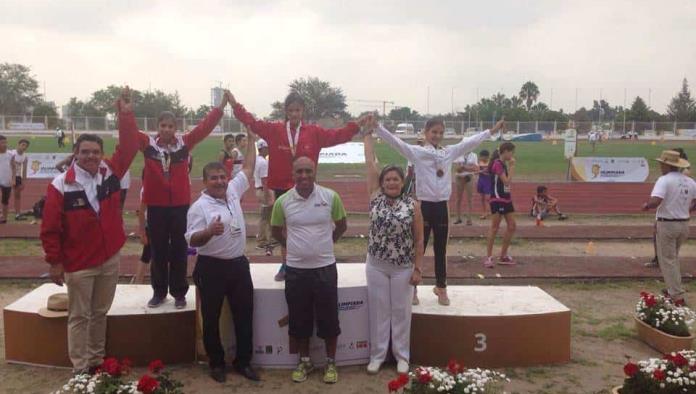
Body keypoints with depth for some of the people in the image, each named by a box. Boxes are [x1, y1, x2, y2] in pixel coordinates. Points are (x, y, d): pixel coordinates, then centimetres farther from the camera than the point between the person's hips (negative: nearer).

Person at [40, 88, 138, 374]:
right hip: (78, 264, -4)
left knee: (100, 313, 16)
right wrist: (54, 261, -9)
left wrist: (126, 114, -14)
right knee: (79, 316, 6)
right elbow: (50, 227, -10)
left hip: (110, 258, 4)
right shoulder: (61, 185, -12)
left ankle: (97, 361, 30)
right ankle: (80, 369, 15)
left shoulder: (110, 173, -1)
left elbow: (128, 147, -4)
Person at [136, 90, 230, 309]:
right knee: (158, 250, 11)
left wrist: (221, 106, -12)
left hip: (180, 204, 0)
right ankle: (159, 292, 24)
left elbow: (205, 127, -5)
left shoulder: (184, 143, -1)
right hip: (156, 205, 0)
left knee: (179, 250, 8)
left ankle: (179, 293, 19)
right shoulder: (148, 144, 0)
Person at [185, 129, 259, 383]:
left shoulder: (233, 191, 5)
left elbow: (248, 168, 12)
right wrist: (209, 232, -35)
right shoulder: (199, 207, -12)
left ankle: (243, 361, 23)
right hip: (211, 268, -5)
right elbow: (192, 240, -15)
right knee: (212, 318, 7)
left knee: (244, 315, 10)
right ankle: (216, 363, 23)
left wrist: (251, 139, 10)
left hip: (239, 264, 6)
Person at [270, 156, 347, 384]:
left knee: (328, 318, 8)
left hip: (325, 267, -1)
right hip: (295, 269, 1)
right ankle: (304, 361, 30)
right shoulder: (283, 201, -6)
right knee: (299, 318, 12)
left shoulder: (331, 197, -8)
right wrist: (294, 246, 11)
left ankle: (331, 363, 25)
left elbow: (341, 226, 8)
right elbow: (276, 231, 12)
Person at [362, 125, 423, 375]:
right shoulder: (375, 197, -2)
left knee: (401, 311, 9)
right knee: (378, 311, 9)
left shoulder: (413, 205, -5)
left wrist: (418, 268, -5)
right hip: (376, 265, 1)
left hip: (403, 267, -1)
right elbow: (370, 162, -3)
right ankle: (377, 354, 22)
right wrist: (368, 133, -1)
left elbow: (418, 240, -2)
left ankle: (402, 355, 23)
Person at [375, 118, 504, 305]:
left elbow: (470, 142, 12)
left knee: (441, 249, 14)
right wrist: (376, 127, -23)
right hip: (424, 206, -4)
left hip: (441, 206, 4)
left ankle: (441, 287, 28)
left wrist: (492, 130, 15)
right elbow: (394, 141, -13)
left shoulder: (449, 152, 8)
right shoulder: (416, 152, -4)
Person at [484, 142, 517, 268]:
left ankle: (503, 256, 18)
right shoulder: (497, 164, -14)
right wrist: (512, 167, -14)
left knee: (512, 226, 10)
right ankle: (488, 257, 2)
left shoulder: (504, 164, 12)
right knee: (495, 228, -5)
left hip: (506, 199, 9)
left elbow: (508, 182, 9)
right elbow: (507, 181, -19)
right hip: (498, 200, -9)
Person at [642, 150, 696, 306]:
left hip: (667, 224, -6)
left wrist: (646, 206, -9)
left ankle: (677, 296, 2)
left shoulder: (664, 180, -17)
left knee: (667, 260, 3)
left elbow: (655, 201, -29)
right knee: (673, 258, 24)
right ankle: (674, 289, 30)